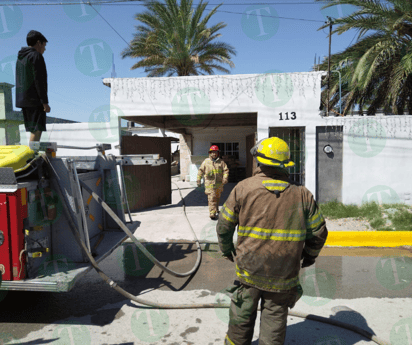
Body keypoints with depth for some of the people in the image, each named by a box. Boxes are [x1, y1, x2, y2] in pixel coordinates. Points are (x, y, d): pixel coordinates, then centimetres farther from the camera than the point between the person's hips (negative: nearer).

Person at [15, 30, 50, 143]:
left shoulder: (20, 58, 22)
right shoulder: (36, 56, -6)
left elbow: (20, 81, 21)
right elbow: (39, 80, -15)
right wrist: (45, 102, -17)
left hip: (23, 100, 9)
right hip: (35, 100, -9)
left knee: (33, 129, 10)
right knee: (37, 129, -12)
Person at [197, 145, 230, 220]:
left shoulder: (221, 162, 5)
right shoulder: (206, 161, 3)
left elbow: (226, 170, 3)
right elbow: (201, 171, 8)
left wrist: (225, 178, -12)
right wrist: (199, 180, 5)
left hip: (219, 184, 3)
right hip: (209, 184, -3)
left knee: (217, 198, 18)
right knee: (211, 199, -10)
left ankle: (216, 210, 38)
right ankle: (212, 214, -11)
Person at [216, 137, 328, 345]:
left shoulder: (243, 189, -11)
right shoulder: (302, 195, -8)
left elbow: (224, 225, -3)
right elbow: (318, 232, 2)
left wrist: (226, 251, 15)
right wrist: (309, 257, 20)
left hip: (248, 271, 0)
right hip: (283, 277, 1)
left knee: (241, 319, 20)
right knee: (274, 324, 18)